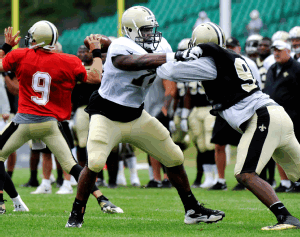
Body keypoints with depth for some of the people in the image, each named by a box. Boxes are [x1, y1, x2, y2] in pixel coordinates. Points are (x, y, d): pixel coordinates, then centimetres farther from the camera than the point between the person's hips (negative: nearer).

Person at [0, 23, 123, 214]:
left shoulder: (20, 56, -3)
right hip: (50, 123, 1)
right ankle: (102, 200, -5)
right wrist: (96, 51, 15)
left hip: (25, 120, -1)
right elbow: (95, 77, 3)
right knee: (70, 164, 5)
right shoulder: (68, 62, -3)